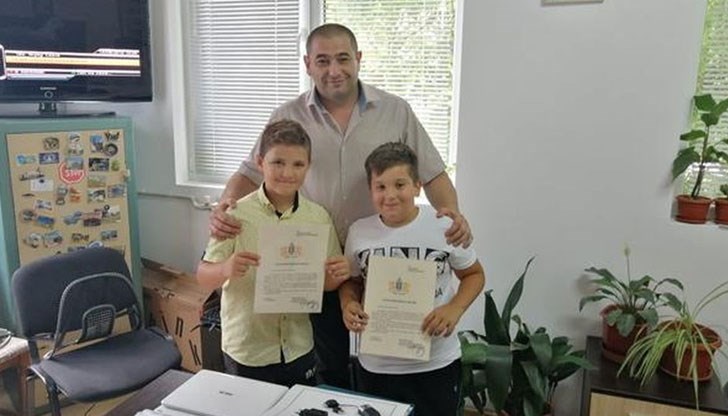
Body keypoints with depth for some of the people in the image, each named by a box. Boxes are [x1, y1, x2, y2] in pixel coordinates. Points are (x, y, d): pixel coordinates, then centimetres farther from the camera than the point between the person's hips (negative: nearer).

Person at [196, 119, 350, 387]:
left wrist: (337, 275, -16)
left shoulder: (319, 217, -3)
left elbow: (325, 284, 5)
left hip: (299, 350, 3)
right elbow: (203, 277, -9)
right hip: (246, 352, -2)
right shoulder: (237, 214, -12)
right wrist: (227, 269, -30)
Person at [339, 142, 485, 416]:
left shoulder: (445, 226, -12)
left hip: (437, 364, -2)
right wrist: (348, 305, -11)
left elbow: (474, 274, 1)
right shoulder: (359, 231, -5)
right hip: (375, 365, 2)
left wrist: (455, 309, -16)